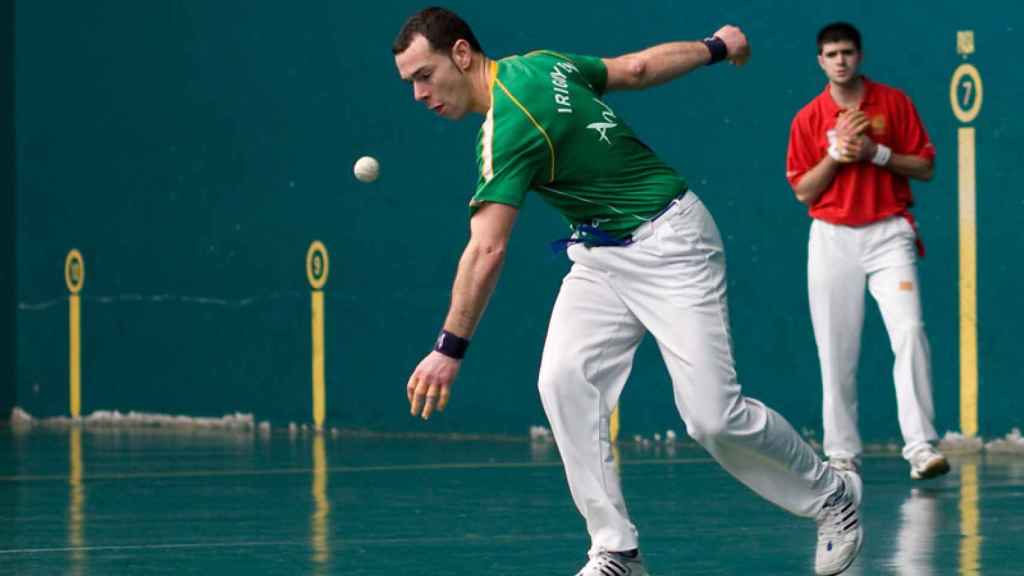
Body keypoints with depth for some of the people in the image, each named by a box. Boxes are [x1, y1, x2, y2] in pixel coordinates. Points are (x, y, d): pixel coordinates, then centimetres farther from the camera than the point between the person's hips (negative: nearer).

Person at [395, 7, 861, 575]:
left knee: (713, 417, -11)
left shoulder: (508, 125, -24)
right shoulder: (537, 63, 2)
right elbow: (638, 66, 13)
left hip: (668, 245, -9)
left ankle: (834, 496, 15)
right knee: (563, 380, -11)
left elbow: (486, 250, -28)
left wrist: (449, 349, -24)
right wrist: (716, 47, 29)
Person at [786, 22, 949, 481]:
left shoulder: (894, 103, 4)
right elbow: (803, 190, 5)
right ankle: (842, 452, 10)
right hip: (832, 238, 1)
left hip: (888, 233, -1)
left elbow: (925, 168, 3)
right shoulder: (808, 119, 6)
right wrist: (836, 154, -10)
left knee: (909, 331, -17)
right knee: (836, 349, 1)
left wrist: (876, 152, -11)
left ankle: (921, 447, -19)